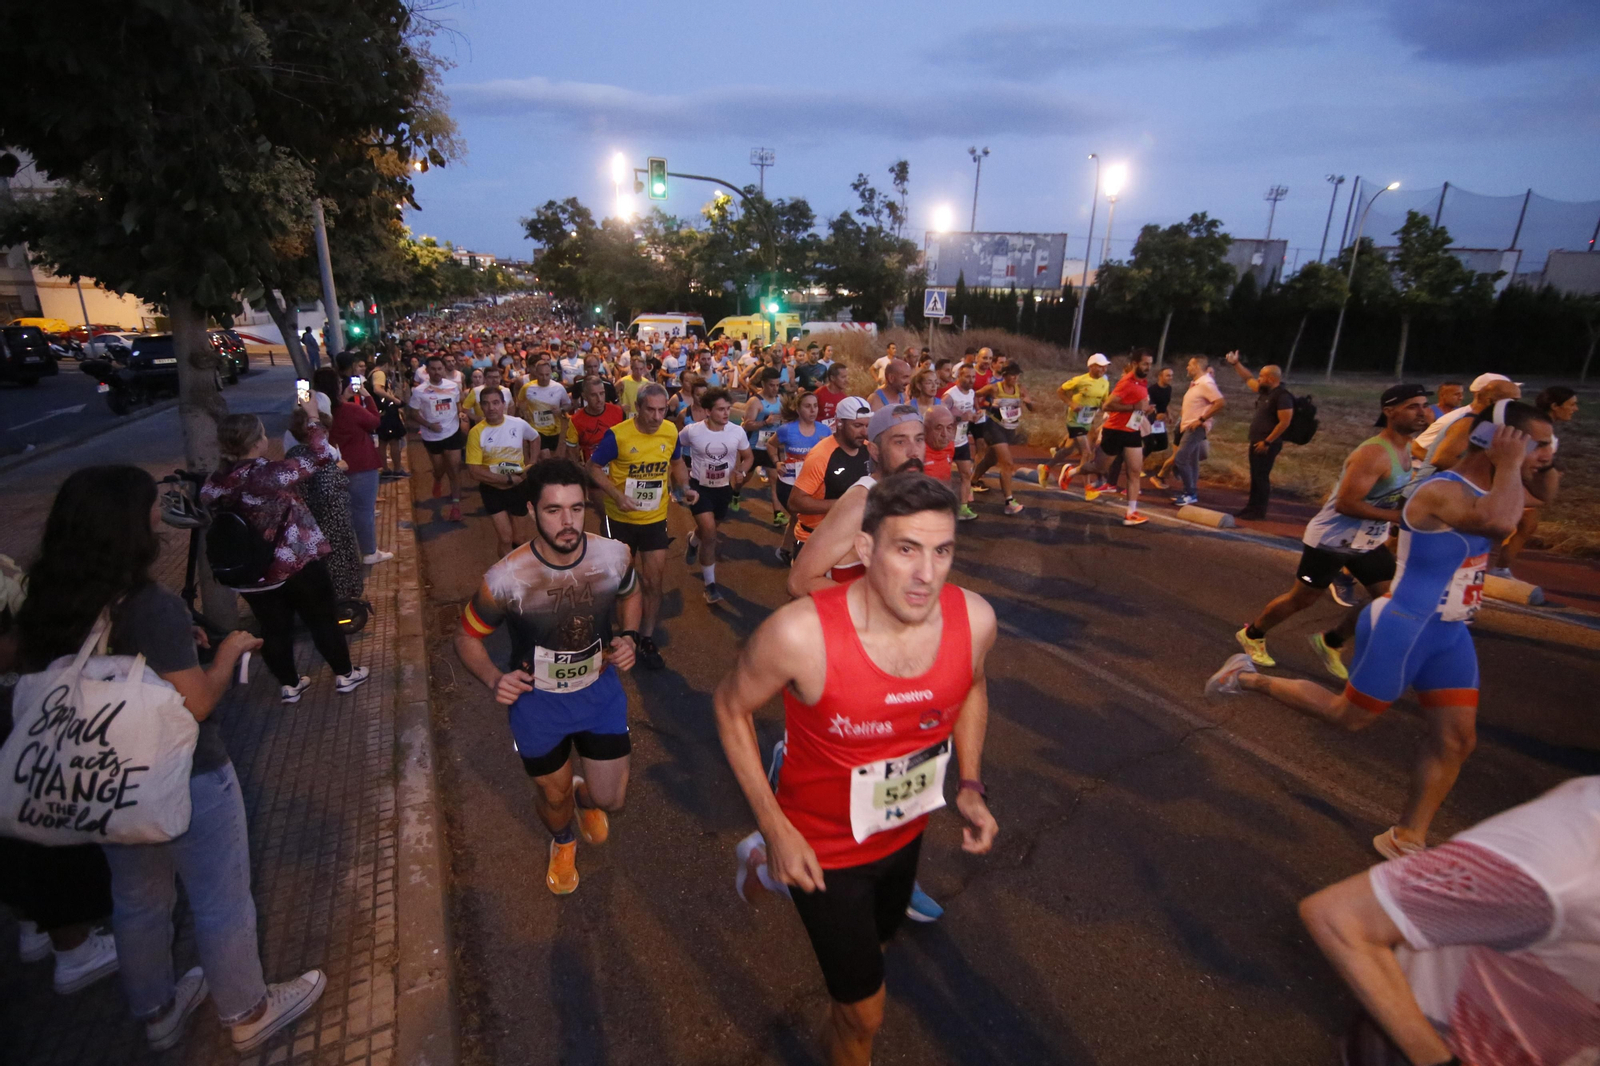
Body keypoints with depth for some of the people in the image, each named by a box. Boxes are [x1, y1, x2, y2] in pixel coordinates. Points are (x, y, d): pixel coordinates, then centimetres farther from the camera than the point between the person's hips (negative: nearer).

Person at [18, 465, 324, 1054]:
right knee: (219, 902, 13)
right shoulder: (155, 609, -28)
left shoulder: (45, 609, -6)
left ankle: (157, 1011, 47)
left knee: (137, 901, 26)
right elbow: (198, 703, -24)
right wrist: (228, 651, -7)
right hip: (185, 782, -7)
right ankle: (247, 1014, 33)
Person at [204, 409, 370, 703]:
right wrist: (312, 419, -4)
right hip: (297, 563, -5)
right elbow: (319, 456, -16)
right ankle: (344, 675, 25)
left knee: (274, 629, 18)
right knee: (324, 620, 13)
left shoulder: (213, 484, -6)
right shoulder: (268, 473, -24)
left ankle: (289, 684, 32)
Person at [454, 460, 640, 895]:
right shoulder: (505, 579, -28)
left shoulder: (614, 555, -21)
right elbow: (467, 637, -9)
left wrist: (628, 637, -13)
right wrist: (494, 679, -27)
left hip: (600, 689, 2)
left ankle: (585, 794, 50)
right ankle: (563, 842, 59)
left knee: (611, 799, 10)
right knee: (554, 796, 20)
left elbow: (629, 595, 4)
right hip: (537, 700, -1)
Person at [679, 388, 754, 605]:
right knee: (710, 532, -17)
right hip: (699, 487, -3)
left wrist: (742, 472, -17)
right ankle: (710, 583, -2)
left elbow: (748, 456, 3)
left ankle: (693, 541, 62)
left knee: (708, 531, 22)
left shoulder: (737, 432, -14)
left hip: (724, 488, 3)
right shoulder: (691, 431, -19)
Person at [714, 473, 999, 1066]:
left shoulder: (974, 619, -22)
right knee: (864, 1013, 12)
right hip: (823, 847, -5)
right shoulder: (800, 634, -35)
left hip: (905, 830, 5)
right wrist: (777, 831, -17)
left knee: (878, 935, 34)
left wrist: (970, 786, -5)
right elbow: (731, 708, -16)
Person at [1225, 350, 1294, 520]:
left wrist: (1267, 442, -22)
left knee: (1261, 477, -6)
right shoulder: (1265, 391, 12)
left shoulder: (1282, 396, -16)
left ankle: (1259, 511, 0)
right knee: (1255, 476, 13)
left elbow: (1284, 423, -21)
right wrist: (1235, 364, 22)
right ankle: (1251, 507, 20)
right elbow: (1248, 379, 28)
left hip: (1268, 444, -9)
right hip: (1257, 442, 9)